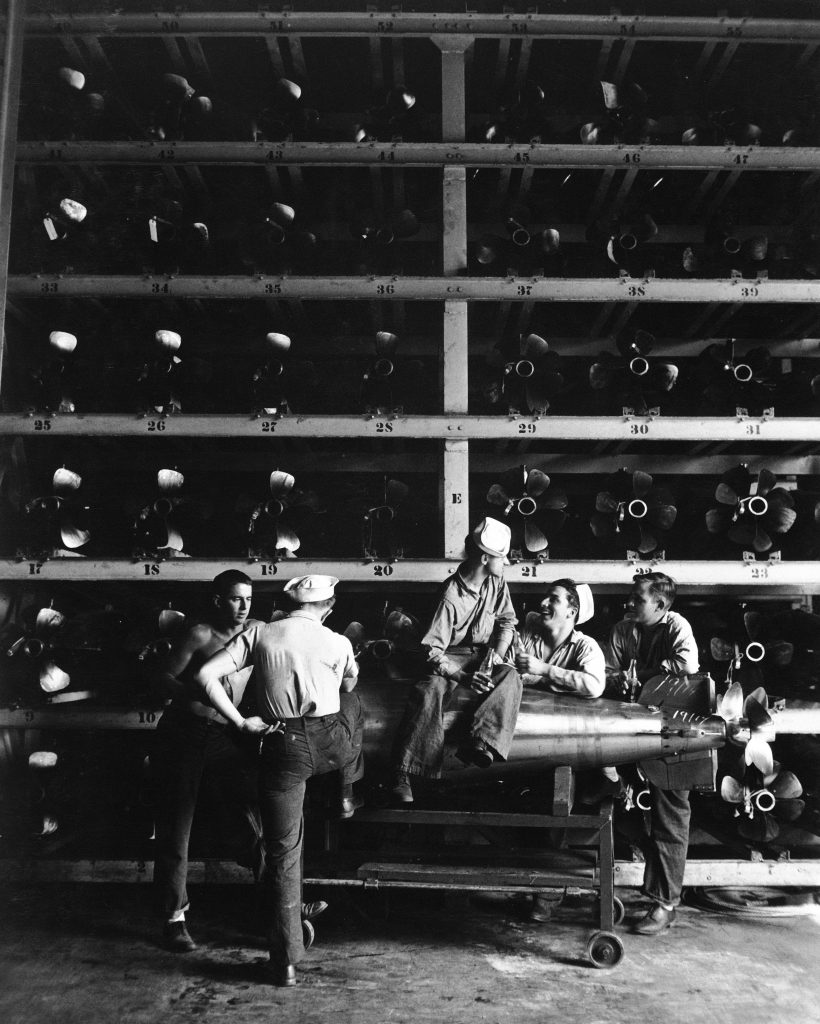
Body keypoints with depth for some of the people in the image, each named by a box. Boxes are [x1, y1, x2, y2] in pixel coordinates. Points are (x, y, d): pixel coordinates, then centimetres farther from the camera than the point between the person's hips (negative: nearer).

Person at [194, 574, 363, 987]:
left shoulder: (259, 634, -1)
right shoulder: (338, 643, 0)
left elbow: (206, 675, -9)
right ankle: (347, 796, 43)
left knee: (282, 851, 10)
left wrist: (241, 722, -4)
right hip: (332, 744, 1)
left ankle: (285, 961, 14)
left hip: (282, 747, 0)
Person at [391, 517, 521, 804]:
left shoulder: (496, 581, -1)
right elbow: (432, 649, -20)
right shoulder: (451, 597, -21)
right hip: (450, 658, -5)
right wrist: (463, 677, -32)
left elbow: (507, 620, 9)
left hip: (484, 652, 5)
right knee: (429, 692, -34)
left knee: (510, 678, -28)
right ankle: (403, 774, -34)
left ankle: (481, 745, -45)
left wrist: (495, 655, -8)